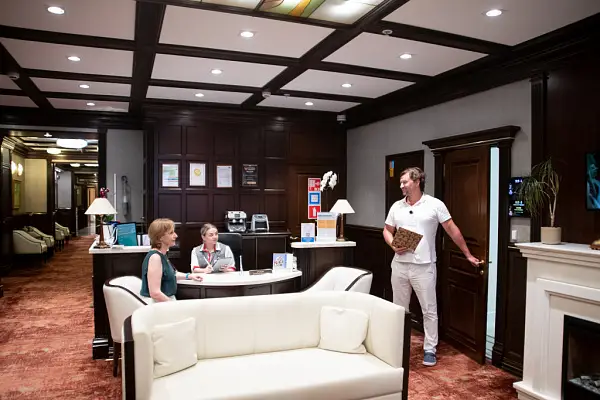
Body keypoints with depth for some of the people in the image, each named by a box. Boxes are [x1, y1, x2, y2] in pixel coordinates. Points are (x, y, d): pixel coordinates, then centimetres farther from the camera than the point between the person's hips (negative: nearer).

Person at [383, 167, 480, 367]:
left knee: (429, 310, 5)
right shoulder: (396, 207, 6)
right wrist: (393, 245, -7)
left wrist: (468, 255, 0)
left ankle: (429, 349, 18)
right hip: (399, 265, 4)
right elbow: (387, 230, 14)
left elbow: (452, 230, -2)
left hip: (424, 266, -4)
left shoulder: (435, 205, -6)